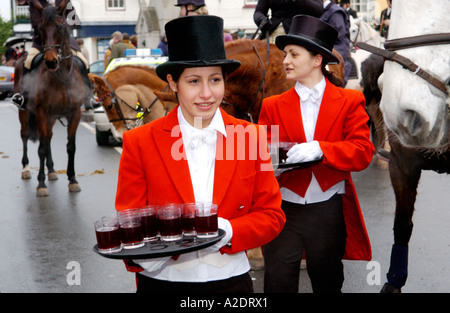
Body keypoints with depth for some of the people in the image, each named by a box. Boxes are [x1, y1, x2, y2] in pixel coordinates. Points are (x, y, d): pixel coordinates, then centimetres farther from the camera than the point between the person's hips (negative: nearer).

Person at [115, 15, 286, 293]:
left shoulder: (251, 137, -1)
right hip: (162, 282, -1)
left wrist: (227, 231, -18)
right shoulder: (140, 143, -6)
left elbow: (272, 215, 0)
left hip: (232, 280, 2)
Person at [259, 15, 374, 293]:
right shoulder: (272, 106, 6)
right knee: (278, 282, -2)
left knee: (327, 282, 15)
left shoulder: (350, 101, 1)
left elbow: (363, 152, -9)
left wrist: (320, 149, -25)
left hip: (329, 210, 0)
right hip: (284, 209, 1)